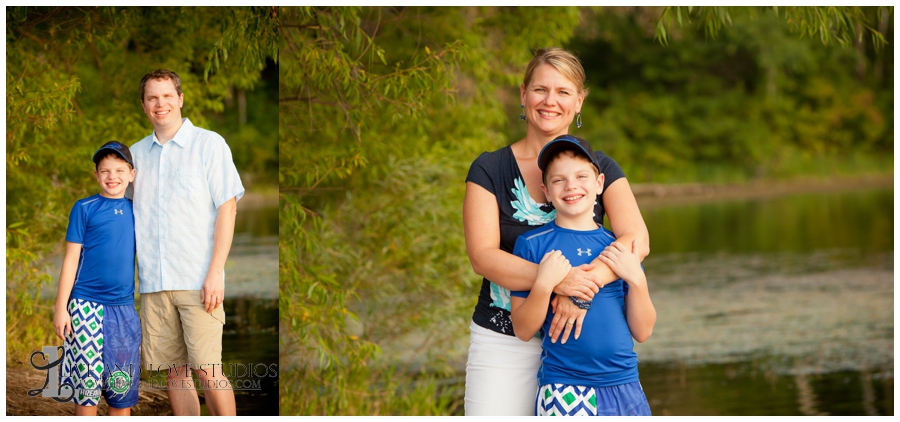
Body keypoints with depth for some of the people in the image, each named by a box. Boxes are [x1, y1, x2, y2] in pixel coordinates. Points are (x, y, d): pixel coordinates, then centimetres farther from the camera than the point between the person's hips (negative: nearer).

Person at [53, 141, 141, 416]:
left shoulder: (134, 211, 10)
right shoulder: (85, 208, -1)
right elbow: (71, 259, -1)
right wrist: (61, 308, -5)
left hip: (124, 308, 4)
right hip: (87, 307, -4)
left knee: (122, 390, 6)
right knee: (87, 387, -3)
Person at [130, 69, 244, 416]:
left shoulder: (209, 145, 1)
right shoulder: (137, 154, 14)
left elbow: (227, 208, -4)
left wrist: (215, 272, -12)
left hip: (198, 283, -4)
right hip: (153, 283, 4)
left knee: (207, 371, -10)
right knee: (174, 371, 4)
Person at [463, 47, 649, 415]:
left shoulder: (600, 168, 7)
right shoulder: (490, 170, 2)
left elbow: (637, 241, -9)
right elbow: (482, 257, -10)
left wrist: (581, 288, -26)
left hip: (575, 342, 1)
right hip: (503, 344, -1)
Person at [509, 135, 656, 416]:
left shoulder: (618, 246, 8)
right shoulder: (532, 245, -1)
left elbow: (642, 332, 6)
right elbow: (523, 330, -3)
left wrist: (636, 278, -7)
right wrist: (544, 284, -17)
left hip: (626, 389, 4)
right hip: (565, 393, -4)